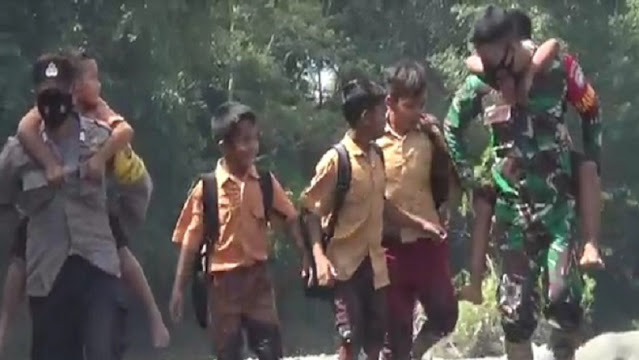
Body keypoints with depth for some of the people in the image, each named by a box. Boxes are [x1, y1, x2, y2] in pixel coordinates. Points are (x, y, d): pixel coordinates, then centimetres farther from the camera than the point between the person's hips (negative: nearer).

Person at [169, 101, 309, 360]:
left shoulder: (266, 182, 1)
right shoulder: (206, 188, -8)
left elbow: (289, 219, 8)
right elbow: (191, 239, -6)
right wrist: (179, 288, -9)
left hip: (257, 275, 2)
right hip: (223, 279, -2)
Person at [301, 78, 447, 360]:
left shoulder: (377, 157, 6)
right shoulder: (335, 160, -16)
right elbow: (311, 212, -13)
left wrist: (420, 224, 16)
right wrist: (320, 257, -23)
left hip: (374, 263, 7)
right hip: (344, 263, -7)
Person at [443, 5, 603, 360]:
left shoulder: (559, 69, -9)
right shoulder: (479, 84, -4)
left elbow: (591, 112, 9)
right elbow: (451, 127, 14)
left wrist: (591, 162, 5)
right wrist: (466, 175, 8)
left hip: (559, 204, -2)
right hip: (512, 209, 2)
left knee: (561, 296, -16)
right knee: (515, 307, 2)